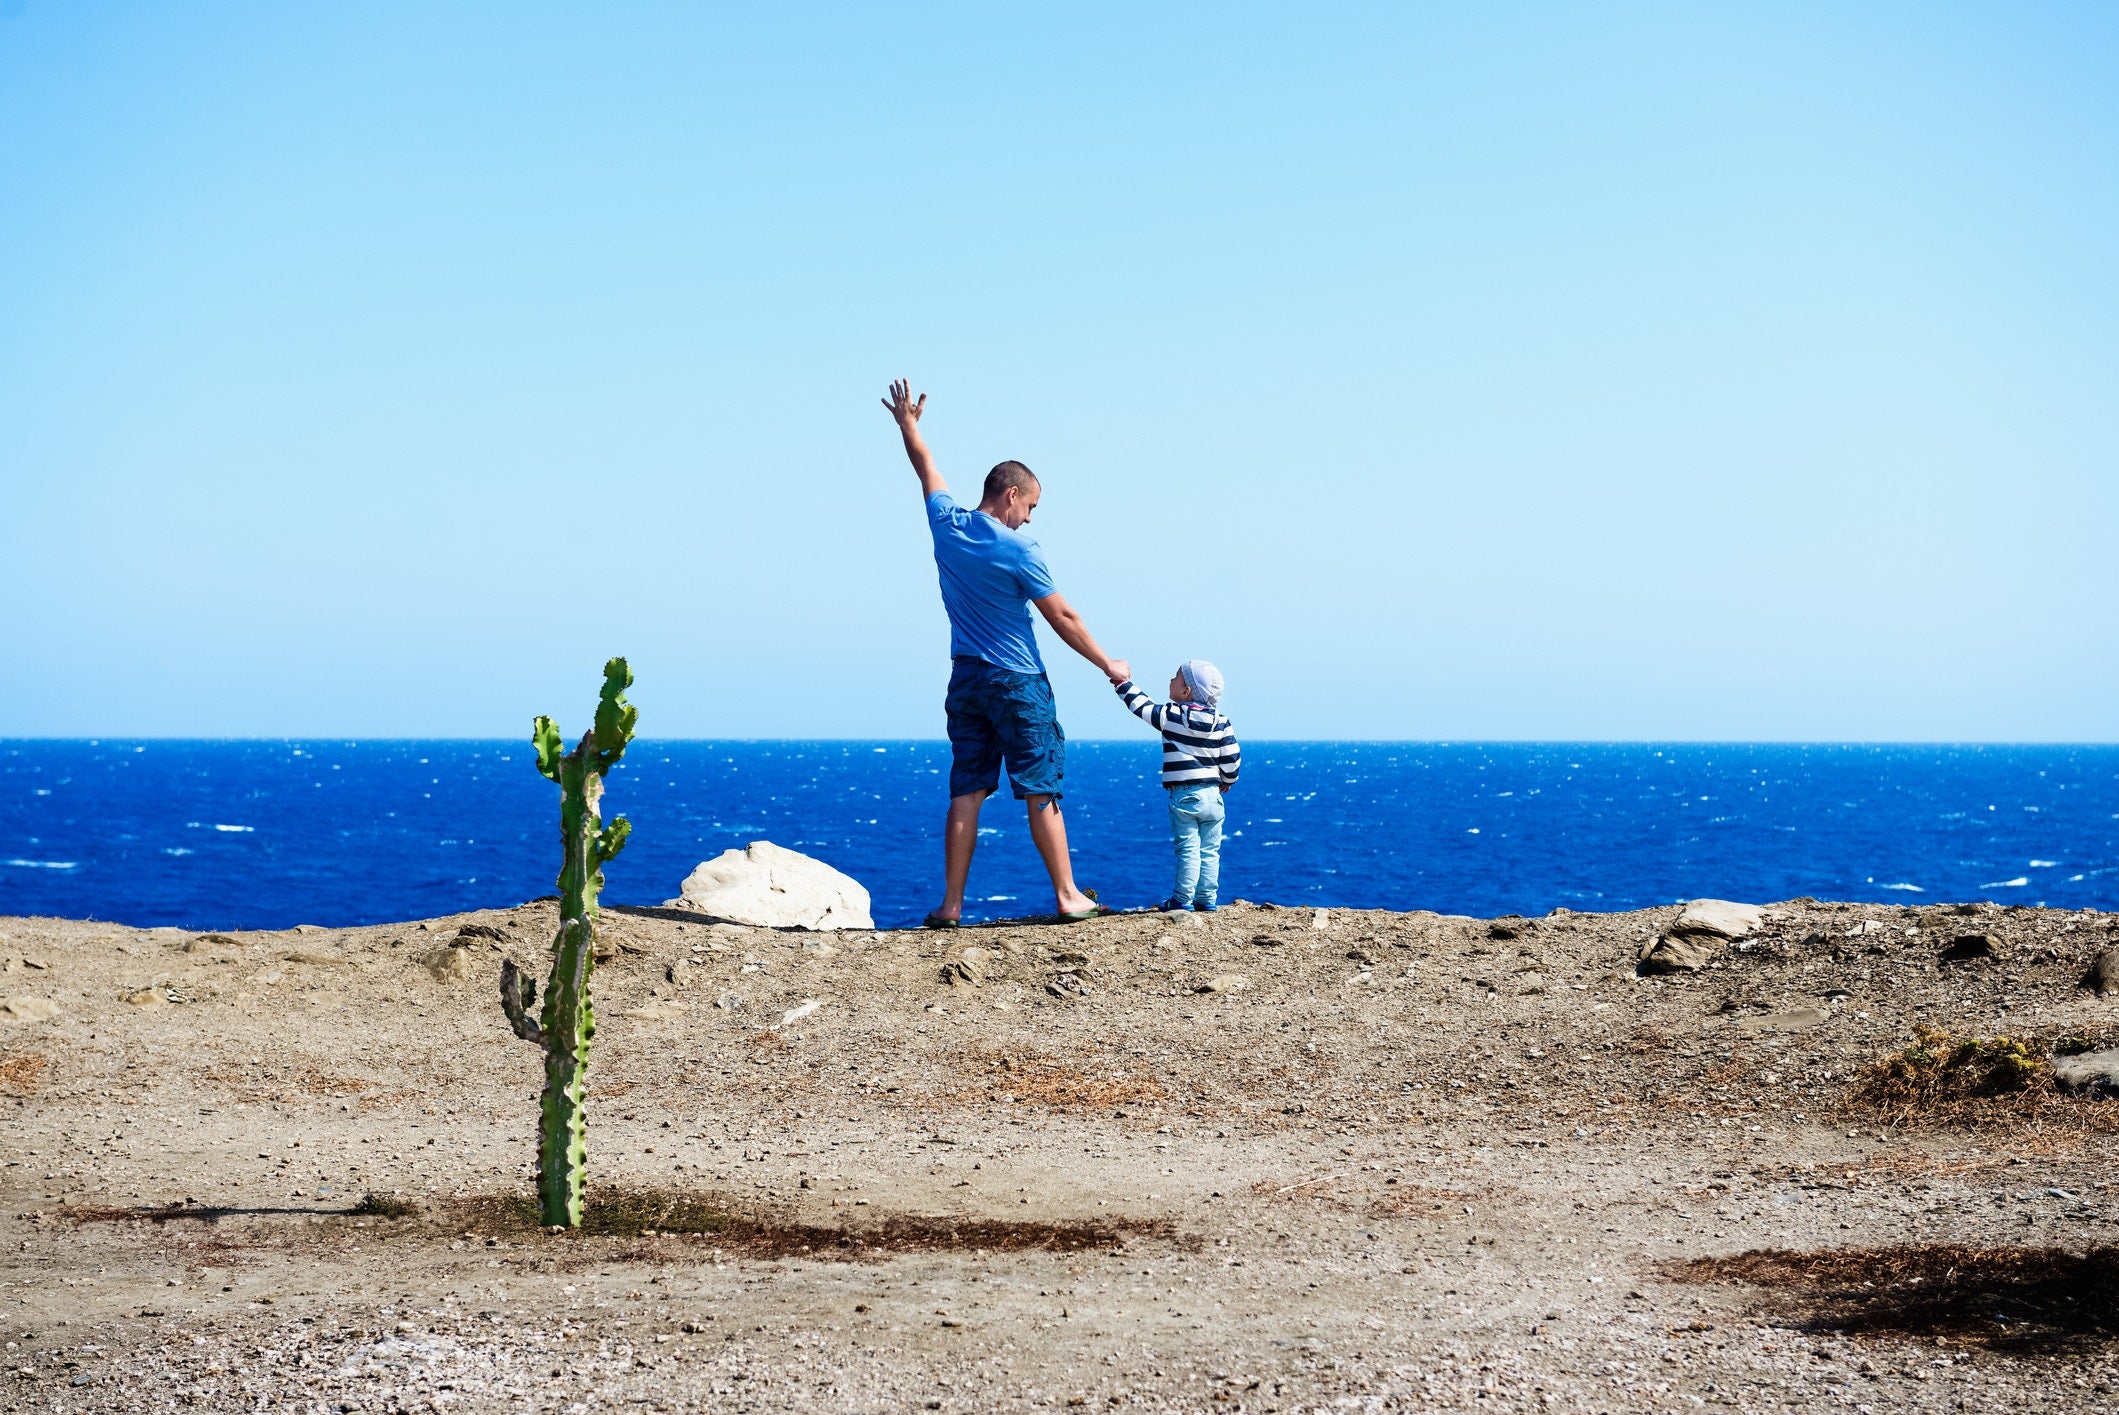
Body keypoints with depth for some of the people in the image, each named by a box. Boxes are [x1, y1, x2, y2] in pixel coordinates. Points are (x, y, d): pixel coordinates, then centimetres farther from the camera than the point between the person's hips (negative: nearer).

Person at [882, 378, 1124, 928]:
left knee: (965, 795, 5)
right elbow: (1062, 619, -9)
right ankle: (1067, 895, 3)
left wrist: (907, 422, 38)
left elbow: (926, 465, 21)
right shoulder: (1017, 549, -14)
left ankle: (951, 904, 2)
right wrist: (1108, 665, 1)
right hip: (1017, 683, -5)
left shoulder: (947, 524, 1)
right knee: (1041, 793, 0)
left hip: (965, 680, 6)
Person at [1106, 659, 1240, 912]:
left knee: (1188, 849, -2)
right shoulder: (1221, 722, 3)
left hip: (1183, 795, -3)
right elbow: (1232, 757, 4)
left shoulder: (1171, 715, -6)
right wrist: (1227, 780, 22)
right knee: (1209, 850, 8)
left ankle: (1183, 900, -1)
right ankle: (1207, 899, 8)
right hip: (1212, 794, 3)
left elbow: (1141, 706, 3)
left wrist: (1123, 682, 15)